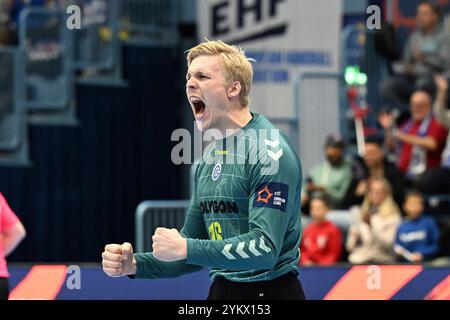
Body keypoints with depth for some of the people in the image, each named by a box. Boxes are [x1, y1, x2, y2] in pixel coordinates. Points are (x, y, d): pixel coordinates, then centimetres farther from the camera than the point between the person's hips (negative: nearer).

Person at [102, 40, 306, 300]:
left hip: (271, 290, -7)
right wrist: (134, 264, 0)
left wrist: (185, 249, -22)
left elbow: (264, 248, -23)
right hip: (221, 290, 7)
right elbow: (195, 249, 14)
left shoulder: (269, 151, -15)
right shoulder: (210, 157, 10)